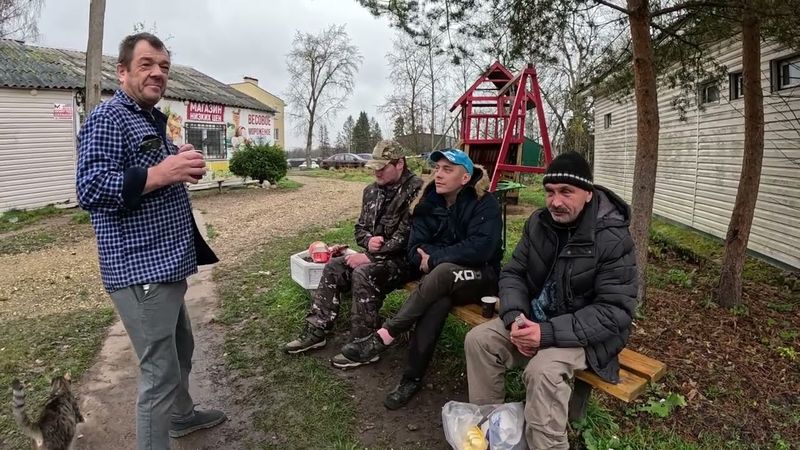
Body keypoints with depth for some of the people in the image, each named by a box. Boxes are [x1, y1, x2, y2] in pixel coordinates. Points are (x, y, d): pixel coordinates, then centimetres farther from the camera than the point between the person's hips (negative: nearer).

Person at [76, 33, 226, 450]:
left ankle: (182, 415, 46)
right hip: (140, 270, -10)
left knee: (180, 351, 25)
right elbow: (89, 188, -24)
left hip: (165, 264, 10)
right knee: (160, 373, -2)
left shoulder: (152, 121, 17)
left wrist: (181, 167, 7)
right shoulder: (107, 118, -13)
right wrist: (159, 174, -30)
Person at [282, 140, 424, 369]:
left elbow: (406, 238, -25)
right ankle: (316, 330, 5)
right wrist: (368, 240, -11)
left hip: (405, 259, -8)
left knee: (364, 274, -30)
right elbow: (360, 227, 14)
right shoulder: (372, 191, 8)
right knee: (334, 267, -4)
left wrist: (370, 256, -21)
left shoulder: (415, 190, -19)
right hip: (376, 255, 8)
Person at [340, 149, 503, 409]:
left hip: (480, 277, -3)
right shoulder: (429, 203, 3)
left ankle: (384, 336, -32)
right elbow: (415, 249, -1)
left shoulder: (484, 204, -11)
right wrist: (432, 257, -21)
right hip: (442, 279, 3)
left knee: (442, 272, -36)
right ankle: (413, 378, -28)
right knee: (438, 301, -34)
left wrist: (435, 258, -20)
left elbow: (480, 248, -23)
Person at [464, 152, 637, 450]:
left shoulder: (613, 239, -20)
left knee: (543, 371, -33)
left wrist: (550, 333, -32)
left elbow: (615, 311, -23)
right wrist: (516, 317, -18)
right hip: (534, 318, 6)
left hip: (584, 333, -6)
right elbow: (513, 273, 2)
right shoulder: (538, 222, -2)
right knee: (478, 340, -12)